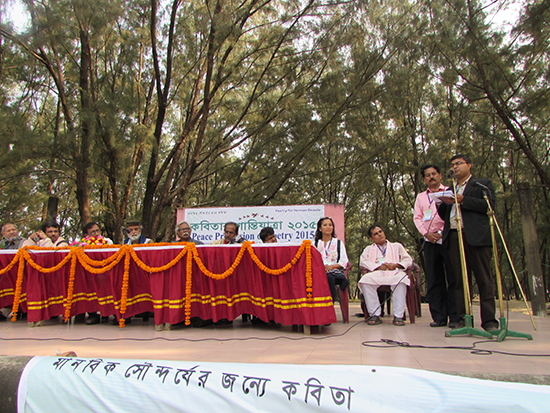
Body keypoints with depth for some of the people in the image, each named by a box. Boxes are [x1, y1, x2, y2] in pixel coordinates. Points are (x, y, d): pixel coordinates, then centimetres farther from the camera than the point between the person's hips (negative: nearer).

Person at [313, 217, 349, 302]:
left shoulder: (339, 243, 19)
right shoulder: (315, 244, 22)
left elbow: (344, 261, 8)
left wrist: (332, 266, -11)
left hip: (335, 272, 0)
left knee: (329, 277, -37)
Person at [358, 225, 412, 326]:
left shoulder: (397, 246, 30)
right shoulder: (369, 249, 29)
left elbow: (408, 260, 16)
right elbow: (363, 262, 10)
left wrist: (396, 265, -5)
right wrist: (378, 266, -6)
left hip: (394, 273, 0)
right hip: (376, 273, 1)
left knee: (401, 279, -38)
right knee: (365, 280, -35)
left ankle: (398, 316, -34)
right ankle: (375, 315, -31)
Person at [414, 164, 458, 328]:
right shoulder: (420, 197, 20)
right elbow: (417, 218, 13)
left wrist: (441, 232, -11)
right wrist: (426, 233, -3)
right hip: (430, 241, 4)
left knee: (453, 278, -4)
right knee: (434, 280, 3)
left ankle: (455, 317, 1)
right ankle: (439, 317, 8)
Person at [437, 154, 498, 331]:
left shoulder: (483, 184, 14)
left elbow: (489, 205, -4)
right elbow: (444, 215, 24)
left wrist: (463, 200, -9)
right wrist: (443, 203, 5)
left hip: (477, 237, -4)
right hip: (454, 237, 5)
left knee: (484, 280, -5)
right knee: (460, 280, 3)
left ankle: (489, 320, -1)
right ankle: (463, 319, 6)